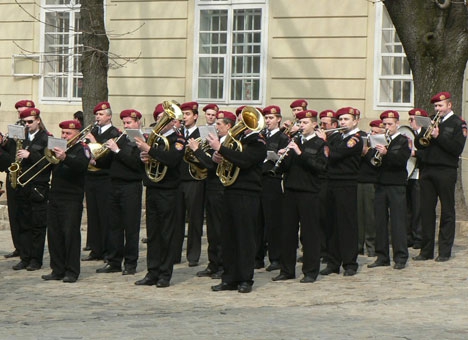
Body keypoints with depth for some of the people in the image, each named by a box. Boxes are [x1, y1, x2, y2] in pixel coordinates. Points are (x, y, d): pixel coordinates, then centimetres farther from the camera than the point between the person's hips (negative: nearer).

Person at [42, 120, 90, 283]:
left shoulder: (82, 149, -3)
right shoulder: (59, 147, 17)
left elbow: (81, 165, -23)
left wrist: (65, 158, -39)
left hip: (72, 199, -7)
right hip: (54, 197, 7)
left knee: (71, 234, -6)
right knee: (54, 234, 6)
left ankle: (72, 272, -2)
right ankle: (57, 270, 13)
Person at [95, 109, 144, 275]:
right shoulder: (120, 139, 14)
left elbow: (136, 163, -19)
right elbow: (107, 163, 15)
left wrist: (117, 151, -18)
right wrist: (97, 159, -4)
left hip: (131, 188, -6)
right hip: (114, 185, 6)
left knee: (131, 227, -1)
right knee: (114, 226, 8)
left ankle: (130, 264, 5)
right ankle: (114, 262, 15)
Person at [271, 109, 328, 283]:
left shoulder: (320, 144, -1)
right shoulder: (294, 142, 15)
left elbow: (320, 167, -15)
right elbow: (286, 167, 13)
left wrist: (300, 153, -20)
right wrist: (283, 157, -8)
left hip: (309, 192, -5)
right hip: (291, 191, 5)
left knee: (310, 233, -2)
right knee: (287, 231, 6)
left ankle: (311, 271, 4)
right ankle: (287, 270, 14)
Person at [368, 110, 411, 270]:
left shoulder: (404, 141, 2)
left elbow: (401, 160, -14)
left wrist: (386, 153, -28)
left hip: (396, 186, -5)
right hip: (380, 185, 5)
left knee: (397, 222, -5)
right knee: (380, 222, 4)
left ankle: (400, 257, -1)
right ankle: (382, 256, 11)